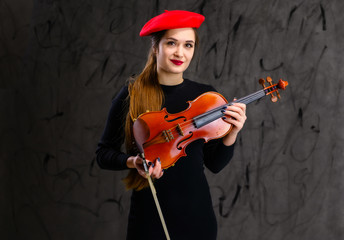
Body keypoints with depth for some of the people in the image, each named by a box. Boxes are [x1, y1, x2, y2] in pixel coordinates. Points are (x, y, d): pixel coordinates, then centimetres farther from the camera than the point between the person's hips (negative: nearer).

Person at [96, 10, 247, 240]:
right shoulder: (131, 96, -7)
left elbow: (214, 164, 3)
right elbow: (104, 153, 0)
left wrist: (232, 134, -14)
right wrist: (133, 161, -18)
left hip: (196, 214, 2)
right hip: (148, 216, -2)